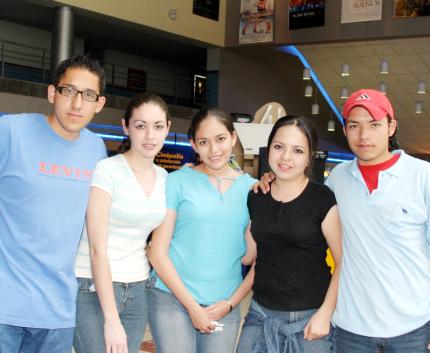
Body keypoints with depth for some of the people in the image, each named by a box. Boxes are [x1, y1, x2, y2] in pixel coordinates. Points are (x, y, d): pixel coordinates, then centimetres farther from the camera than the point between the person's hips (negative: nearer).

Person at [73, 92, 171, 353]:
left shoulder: (165, 178, 7)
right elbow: (97, 249, -15)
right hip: (95, 288, -6)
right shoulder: (107, 170, -11)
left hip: (138, 292, 6)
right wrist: (111, 320, -19)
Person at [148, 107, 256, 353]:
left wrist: (231, 303, -4)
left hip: (225, 307, 2)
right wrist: (192, 306, -7)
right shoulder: (177, 181, -2)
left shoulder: (251, 188, 5)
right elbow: (158, 252, -4)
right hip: (173, 300, -2)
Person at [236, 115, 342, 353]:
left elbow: (344, 262, -8)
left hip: (309, 318, -4)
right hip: (260, 314, 4)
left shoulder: (323, 200, -8)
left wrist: (325, 313, -12)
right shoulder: (255, 198, 5)